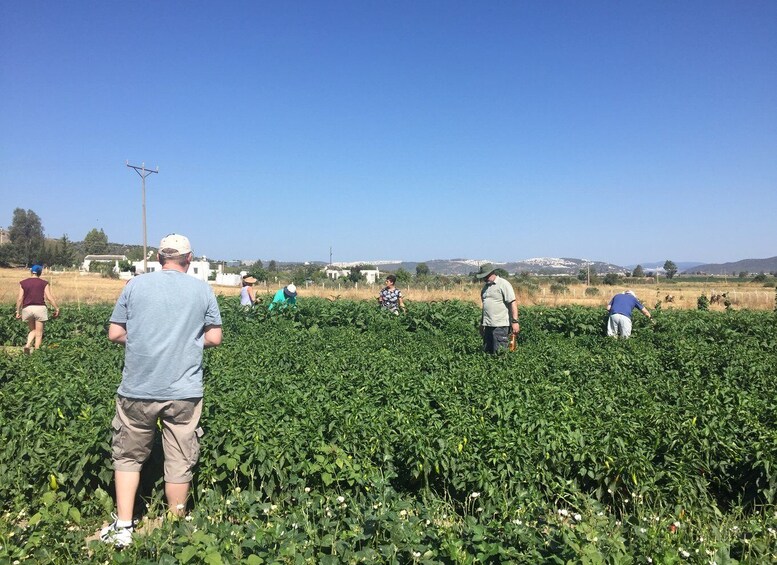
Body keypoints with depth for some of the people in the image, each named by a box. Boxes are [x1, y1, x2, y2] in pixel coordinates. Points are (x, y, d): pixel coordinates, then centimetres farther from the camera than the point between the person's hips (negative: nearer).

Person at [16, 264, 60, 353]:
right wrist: (57, 308, -1)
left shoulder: (23, 283, 6)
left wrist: (18, 312, 7)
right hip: (40, 308, -2)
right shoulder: (44, 283, 1)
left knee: (33, 330, 20)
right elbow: (49, 297, -7)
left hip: (27, 309, 2)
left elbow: (20, 298, 1)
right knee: (39, 334, 5)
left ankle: (28, 345, -3)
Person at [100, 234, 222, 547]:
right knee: (180, 462, 11)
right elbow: (214, 338, 1)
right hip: (184, 391, -1)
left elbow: (115, 334, 3)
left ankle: (122, 527, 21)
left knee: (129, 457, 19)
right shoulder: (203, 289, -1)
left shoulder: (135, 285, 1)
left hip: (138, 389, 1)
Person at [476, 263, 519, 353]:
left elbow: (513, 303, -12)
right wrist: (481, 323, 23)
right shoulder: (485, 286, 17)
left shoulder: (503, 284, -6)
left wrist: (515, 321, -19)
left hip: (501, 325, -8)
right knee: (486, 351, 7)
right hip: (488, 325, 8)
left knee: (500, 352, -7)